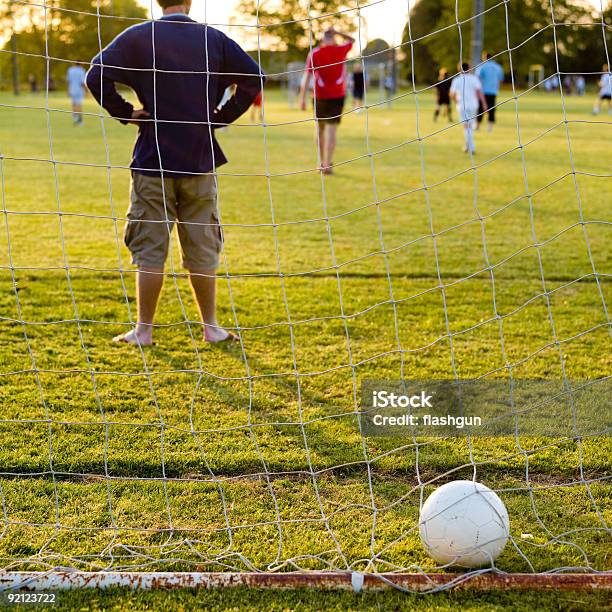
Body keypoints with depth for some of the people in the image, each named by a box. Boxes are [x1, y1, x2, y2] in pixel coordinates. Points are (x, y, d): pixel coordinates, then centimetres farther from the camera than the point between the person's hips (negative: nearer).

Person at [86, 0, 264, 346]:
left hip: (153, 162, -2)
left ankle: (144, 330, 9)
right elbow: (254, 78, 2)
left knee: (150, 249, 5)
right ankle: (211, 327, 16)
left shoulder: (138, 37, -3)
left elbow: (97, 77, -13)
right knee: (203, 250, 11)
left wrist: (126, 113, -2)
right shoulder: (214, 39, 3)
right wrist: (222, 117, 5)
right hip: (201, 162, 2)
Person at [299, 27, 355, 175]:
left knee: (320, 128, 16)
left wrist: (302, 98, -7)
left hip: (320, 96, 0)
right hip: (337, 96, 0)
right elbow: (352, 40, 24)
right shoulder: (341, 50, 1)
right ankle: (327, 165, -10)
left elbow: (307, 76, -7)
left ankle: (323, 163, 21)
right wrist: (337, 32, 13)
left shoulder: (314, 53, -1)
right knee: (331, 130, -3)